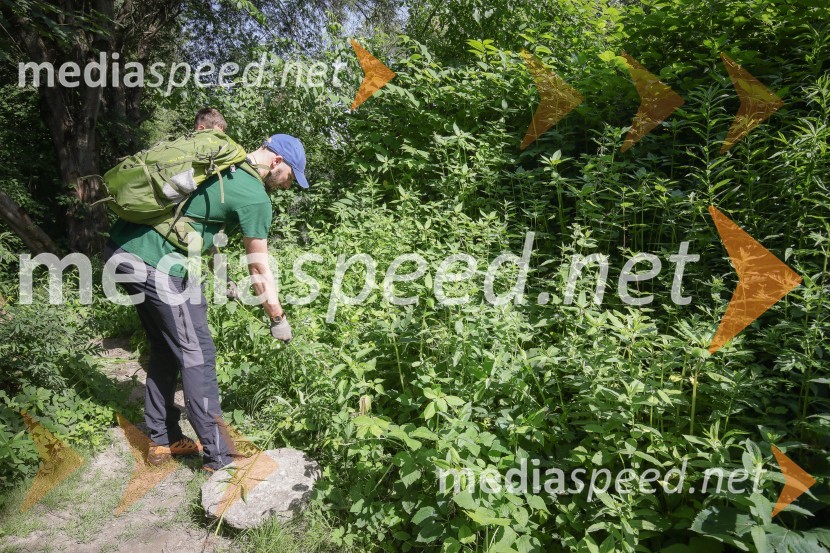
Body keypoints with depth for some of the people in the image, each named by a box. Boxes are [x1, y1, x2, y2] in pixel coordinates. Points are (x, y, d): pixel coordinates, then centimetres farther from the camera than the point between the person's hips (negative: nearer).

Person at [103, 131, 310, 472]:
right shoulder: (255, 198, -9)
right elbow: (259, 270, -3)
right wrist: (278, 320, 9)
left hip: (120, 251, 9)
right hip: (155, 265, -9)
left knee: (166, 349, 19)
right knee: (196, 355, 0)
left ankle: (162, 441, 31)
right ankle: (218, 457, 9)